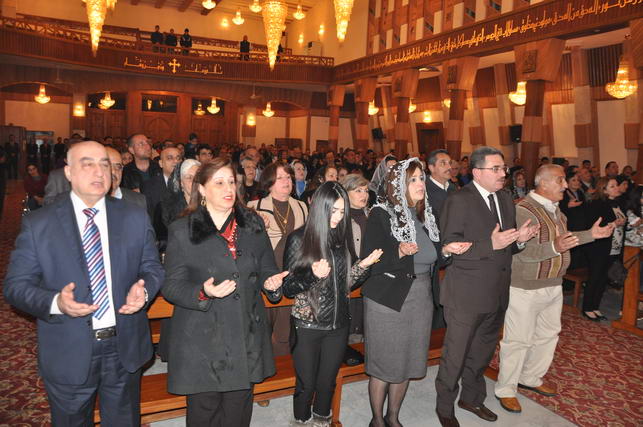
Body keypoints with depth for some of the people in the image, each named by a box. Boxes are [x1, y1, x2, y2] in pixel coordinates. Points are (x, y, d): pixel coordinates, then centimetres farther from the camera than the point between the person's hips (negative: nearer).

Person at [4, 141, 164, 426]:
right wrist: (55, 303, -24)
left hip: (125, 349, 2)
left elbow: (152, 268, 5)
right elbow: (15, 285, -5)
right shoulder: (37, 224, -6)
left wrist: (143, 290, -17)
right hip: (68, 355, -1)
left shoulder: (135, 218, 0)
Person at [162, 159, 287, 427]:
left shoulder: (253, 225, 7)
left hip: (246, 337, 3)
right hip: (202, 340, -3)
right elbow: (170, 286, -5)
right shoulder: (182, 231, -4)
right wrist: (203, 293, -23)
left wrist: (270, 282, -11)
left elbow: (266, 269, 12)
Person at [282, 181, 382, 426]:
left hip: (338, 324, 4)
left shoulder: (341, 238, 2)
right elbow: (287, 288, -10)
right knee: (306, 384, 10)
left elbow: (346, 284, 8)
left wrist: (363, 265, -7)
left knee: (327, 383, 17)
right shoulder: (299, 239, -11)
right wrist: (312, 275, -26)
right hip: (307, 326, -4)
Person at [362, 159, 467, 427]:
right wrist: (399, 252, -31)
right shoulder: (381, 214, -11)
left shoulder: (425, 215, 9)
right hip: (388, 301, -6)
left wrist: (445, 250, -2)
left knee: (406, 363, 16)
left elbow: (428, 258, 15)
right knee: (384, 363, 6)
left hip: (420, 299, 6)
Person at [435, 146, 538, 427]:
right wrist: (490, 245, -28)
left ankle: (472, 397, 45)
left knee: (482, 352, 23)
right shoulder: (459, 201, -15)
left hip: (497, 293, 7)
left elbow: (508, 246, 15)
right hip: (466, 294, -7)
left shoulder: (505, 199, 9)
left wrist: (519, 238, -7)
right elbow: (449, 248, -21)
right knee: (455, 355, 7)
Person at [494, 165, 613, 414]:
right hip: (526, 288, -9)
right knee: (518, 340, 1)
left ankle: (531, 378, 39)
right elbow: (523, 252, -25)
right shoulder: (523, 210, -21)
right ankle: (505, 389, 17)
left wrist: (590, 234, 15)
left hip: (553, 285, 9)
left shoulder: (554, 208, 10)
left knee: (548, 334, 20)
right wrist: (554, 248, -37)